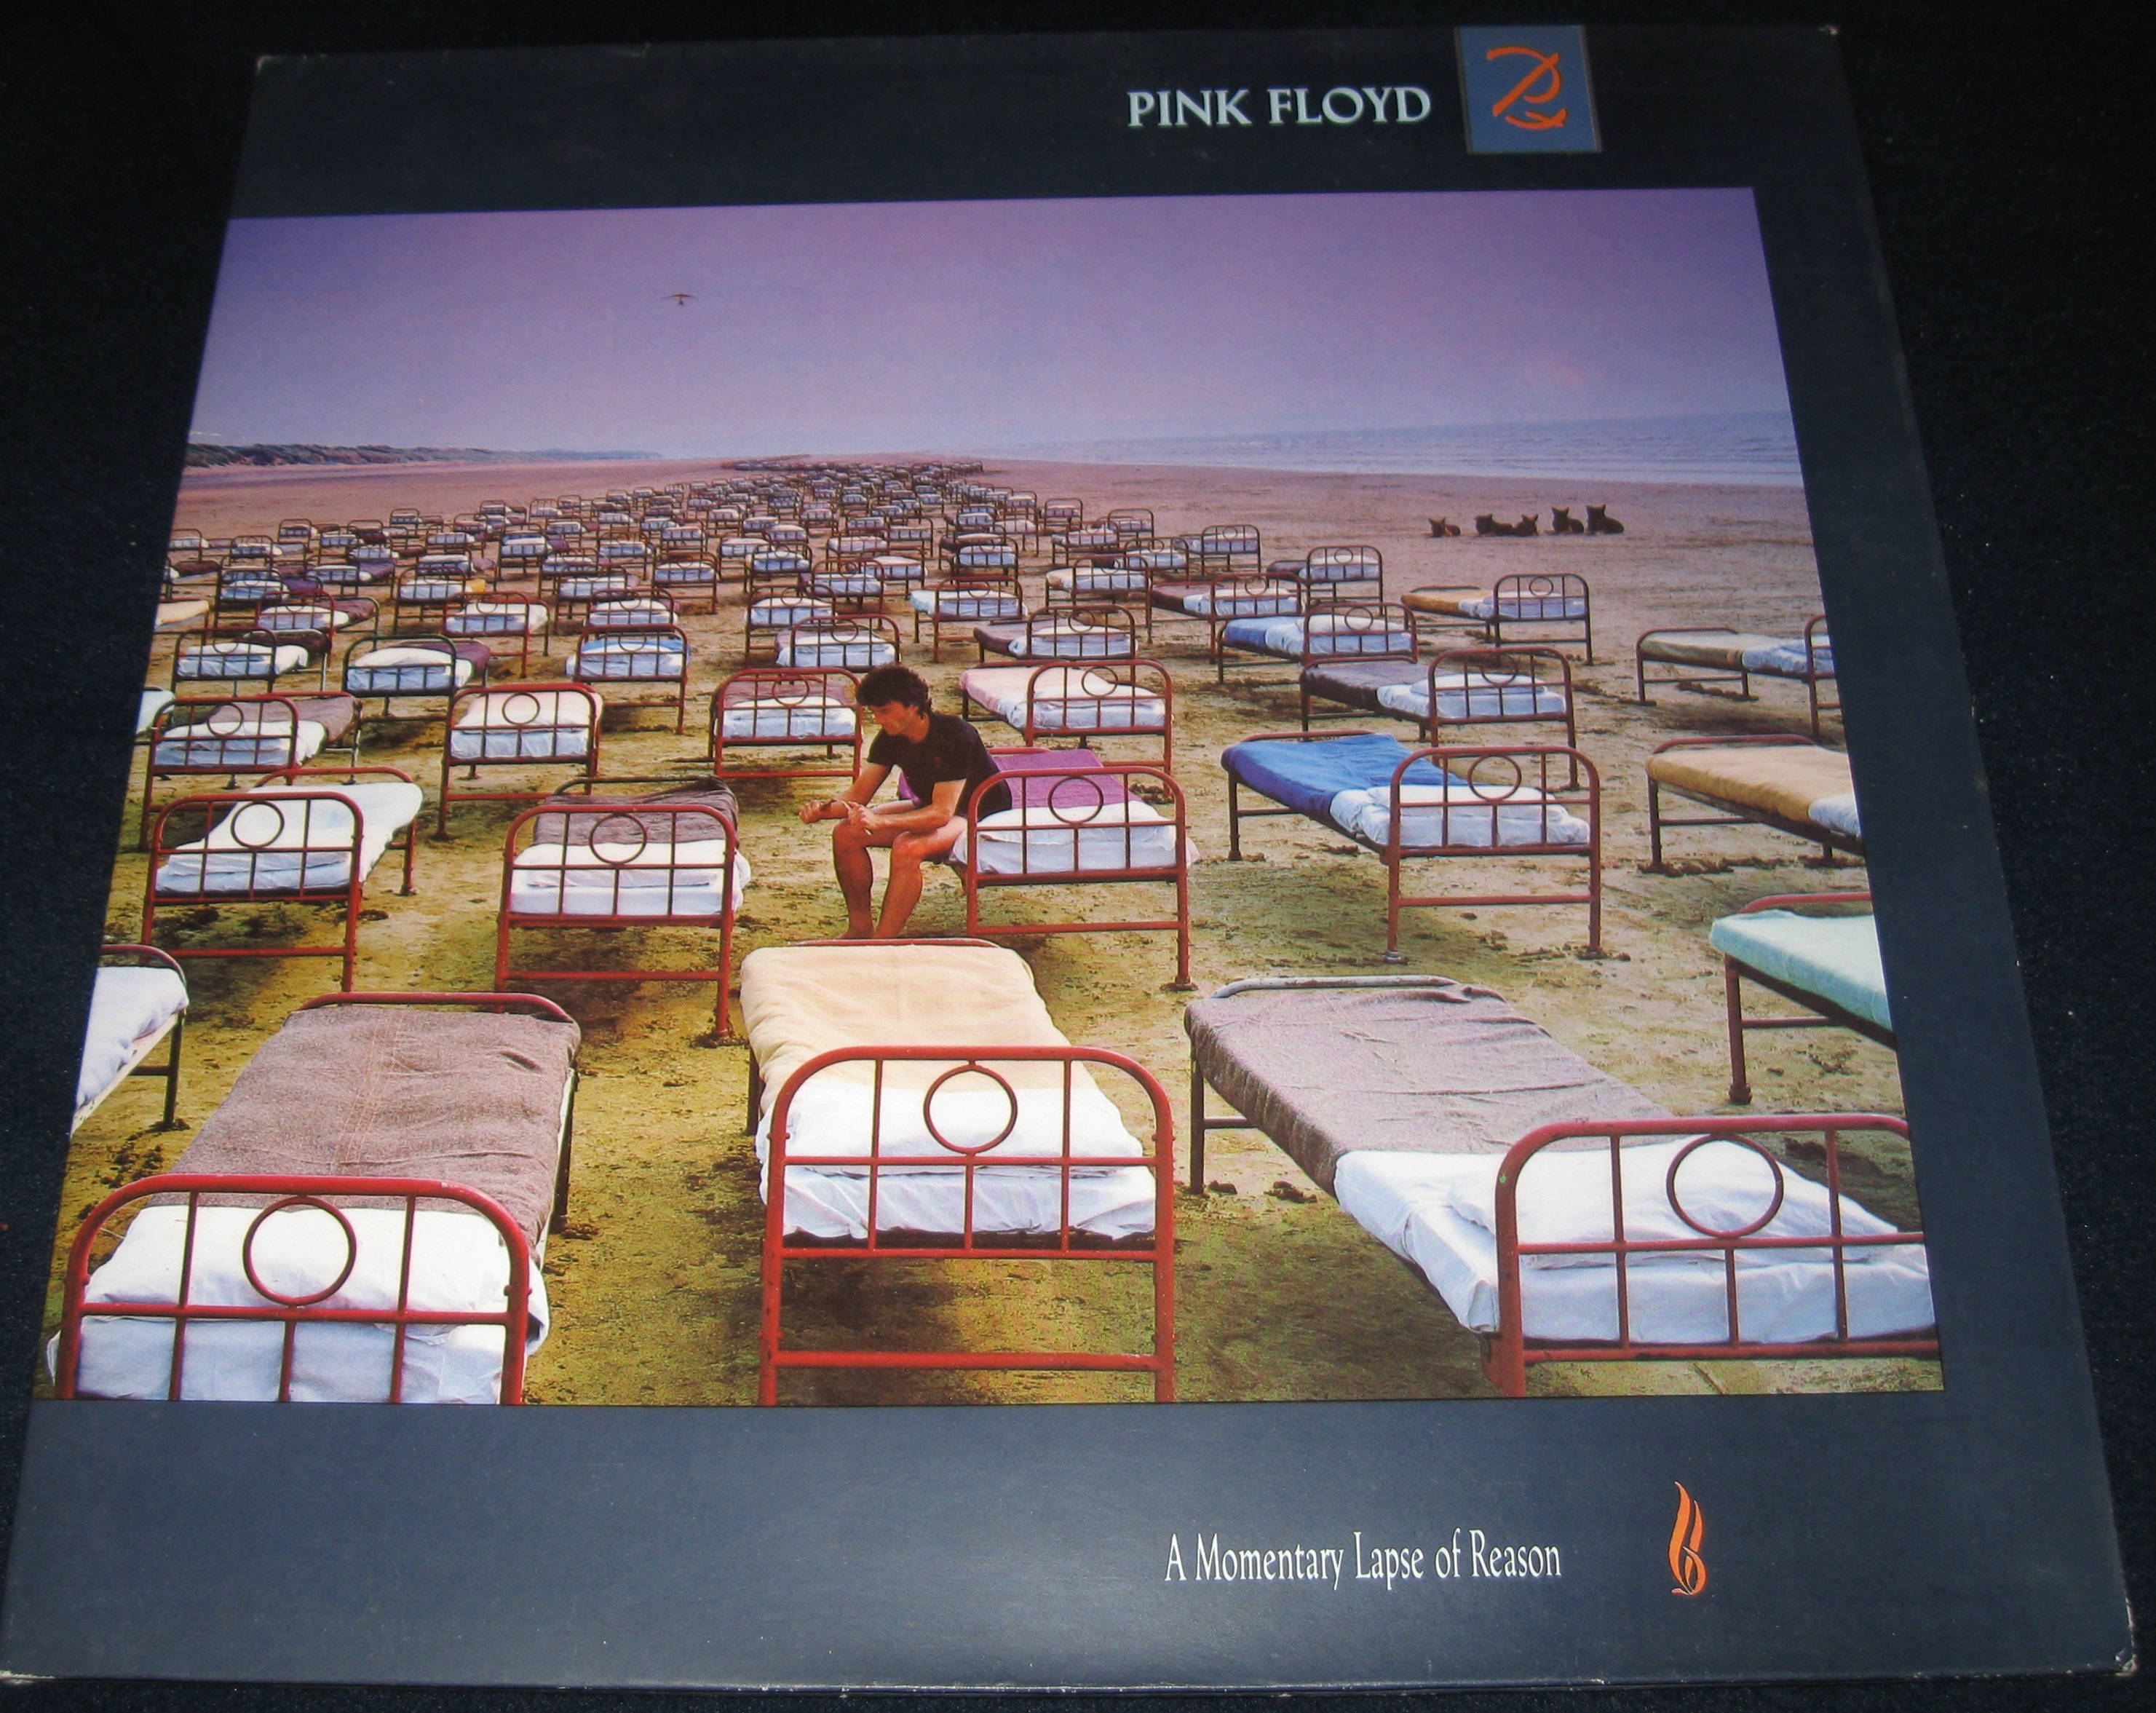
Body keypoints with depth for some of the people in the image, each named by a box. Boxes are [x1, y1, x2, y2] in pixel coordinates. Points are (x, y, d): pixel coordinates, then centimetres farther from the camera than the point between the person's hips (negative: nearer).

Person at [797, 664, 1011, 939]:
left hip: (979, 815, -8)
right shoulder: (891, 738, -7)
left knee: (907, 849, -35)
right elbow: (858, 796, -4)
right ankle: (860, 929, 2)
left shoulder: (954, 736, -29)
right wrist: (824, 809, -26)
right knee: (846, 834, -10)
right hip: (931, 807, 8)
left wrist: (880, 822, -44)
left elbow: (942, 813, -33)